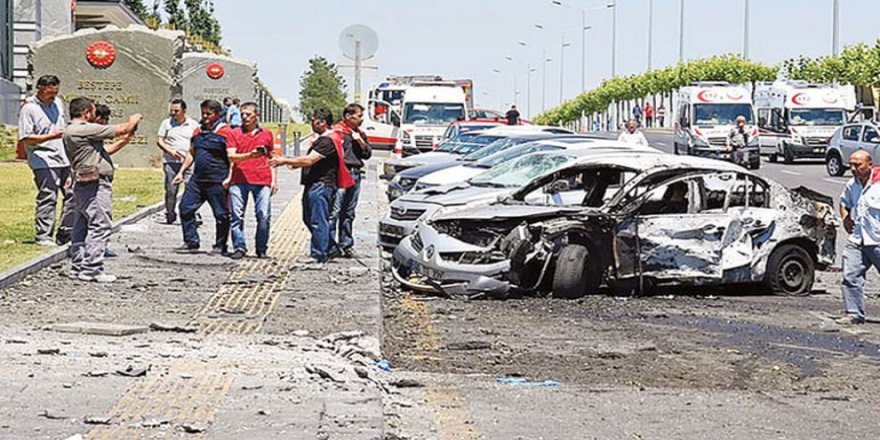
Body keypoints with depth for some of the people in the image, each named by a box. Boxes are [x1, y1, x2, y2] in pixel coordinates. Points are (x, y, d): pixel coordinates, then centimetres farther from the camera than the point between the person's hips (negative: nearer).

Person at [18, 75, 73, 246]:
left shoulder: (58, 103, 14)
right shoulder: (29, 108, -8)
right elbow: (25, 138, -13)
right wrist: (51, 137, -21)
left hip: (64, 159, 7)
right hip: (44, 161, -7)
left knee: (73, 194, 4)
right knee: (48, 197, -9)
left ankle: (65, 235, 12)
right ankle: (43, 236, -3)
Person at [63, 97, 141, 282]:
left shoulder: (71, 132, 19)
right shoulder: (84, 129, -14)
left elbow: (102, 151, 23)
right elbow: (120, 129, -10)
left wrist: (125, 140, 21)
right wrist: (133, 121, 10)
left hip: (82, 184, 11)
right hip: (96, 184, -11)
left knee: (82, 226, 12)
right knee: (100, 226, -10)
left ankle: (77, 268, 15)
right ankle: (91, 269, -12)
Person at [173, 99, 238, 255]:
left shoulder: (225, 132, -5)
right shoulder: (198, 132, 16)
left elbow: (232, 157, -10)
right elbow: (191, 154, 25)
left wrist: (229, 178, -20)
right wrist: (181, 172, 19)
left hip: (217, 182, -6)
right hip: (197, 180, 6)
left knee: (221, 214, 0)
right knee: (185, 208, 2)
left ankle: (220, 246, 10)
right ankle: (191, 242, 10)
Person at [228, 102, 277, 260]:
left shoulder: (267, 134, 15)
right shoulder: (235, 133, 7)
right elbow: (231, 156, -5)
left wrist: (274, 180, 14)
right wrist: (249, 155, -21)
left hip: (262, 180, 1)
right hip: (239, 180, -1)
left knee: (264, 216, -5)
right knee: (237, 215, -4)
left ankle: (261, 249, 6)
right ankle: (239, 247, 2)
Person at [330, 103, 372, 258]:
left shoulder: (360, 134, 18)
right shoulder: (337, 131, -4)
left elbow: (368, 154, 16)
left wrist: (361, 142, 0)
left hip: (355, 175, 7)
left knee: (349, 213, 11)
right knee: (335, 211, -12)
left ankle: (346, 245, 16)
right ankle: (331, 245, -12)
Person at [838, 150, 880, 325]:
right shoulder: (852, 185, 9)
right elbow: (844, 202, 30)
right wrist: (845, 218, 13)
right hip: (857, 241, 5)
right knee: (851, 277, -2)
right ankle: (854, 314, 4)